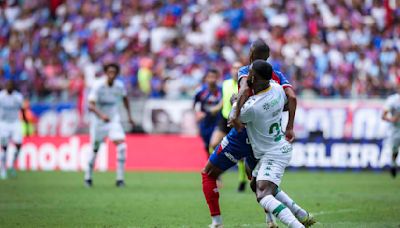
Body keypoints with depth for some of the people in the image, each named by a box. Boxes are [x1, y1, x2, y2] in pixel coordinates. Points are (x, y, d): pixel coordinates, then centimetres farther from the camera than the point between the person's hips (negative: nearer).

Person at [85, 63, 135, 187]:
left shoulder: (120, 86, -7)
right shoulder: (98, 86, -19)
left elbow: (125, 99, 17)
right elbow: (91, 105, -28)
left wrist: (129, 115, 13)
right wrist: (101, 115, -45)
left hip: (114, 119, 3)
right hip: (98, 120, -2)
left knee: (121, 145, -16)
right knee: (95, 149, 5)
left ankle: (120, 179, -10)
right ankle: (88, 177, 28)